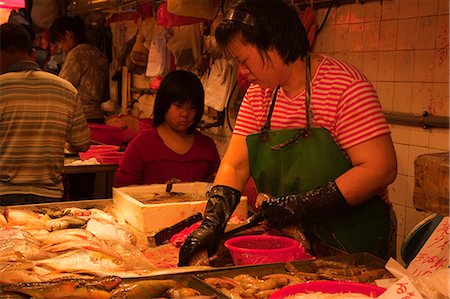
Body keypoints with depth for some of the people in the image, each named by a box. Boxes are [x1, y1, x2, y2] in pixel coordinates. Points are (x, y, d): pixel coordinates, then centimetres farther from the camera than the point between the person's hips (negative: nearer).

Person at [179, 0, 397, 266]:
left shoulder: (345, 86, -18)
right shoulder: (259, 94, 3)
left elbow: (381, 168, -24)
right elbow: (235, 164, 0)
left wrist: (304, 205, -25)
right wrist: (213, 221, -15)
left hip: (354, 246, -6)